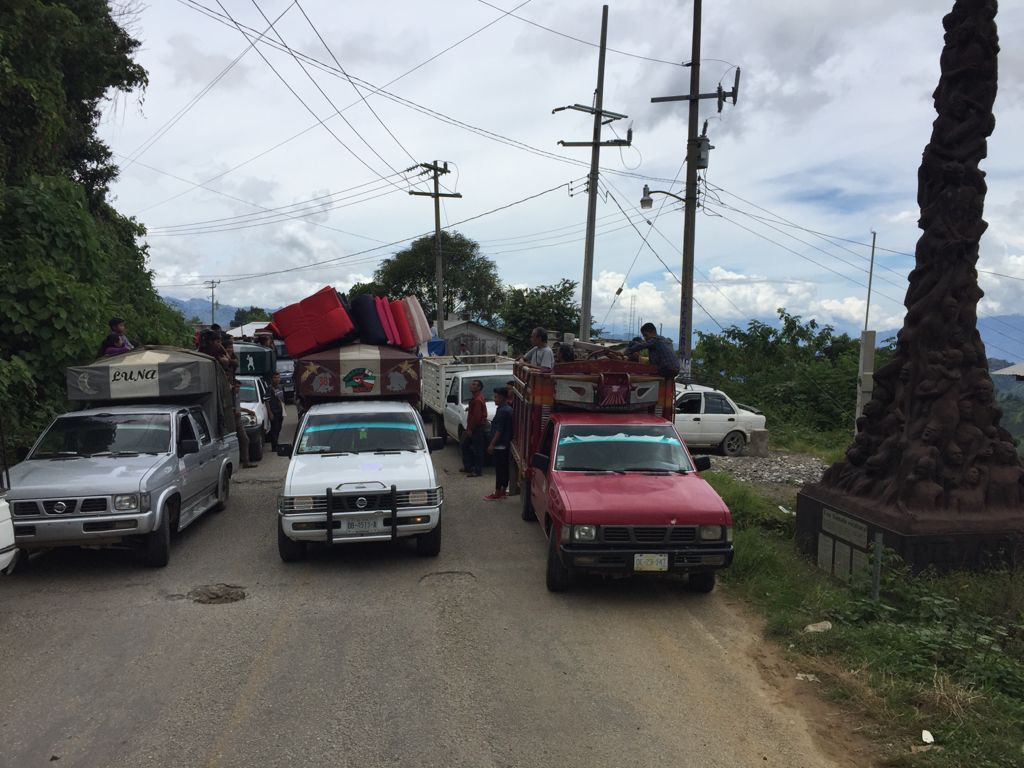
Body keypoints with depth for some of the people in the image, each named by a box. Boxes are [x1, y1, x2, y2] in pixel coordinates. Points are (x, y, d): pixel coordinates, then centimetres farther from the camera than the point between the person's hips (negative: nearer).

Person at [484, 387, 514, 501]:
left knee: (499, 470, -4)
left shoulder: (502, 411, -19)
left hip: (500, 445, -10)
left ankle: (497, 493, 0)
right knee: (505, 468, 13)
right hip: (506, 444, 10)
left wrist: (492, 444, -17)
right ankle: (503, 491, 20)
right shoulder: (508, 409, 11)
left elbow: (499, 430, -21)